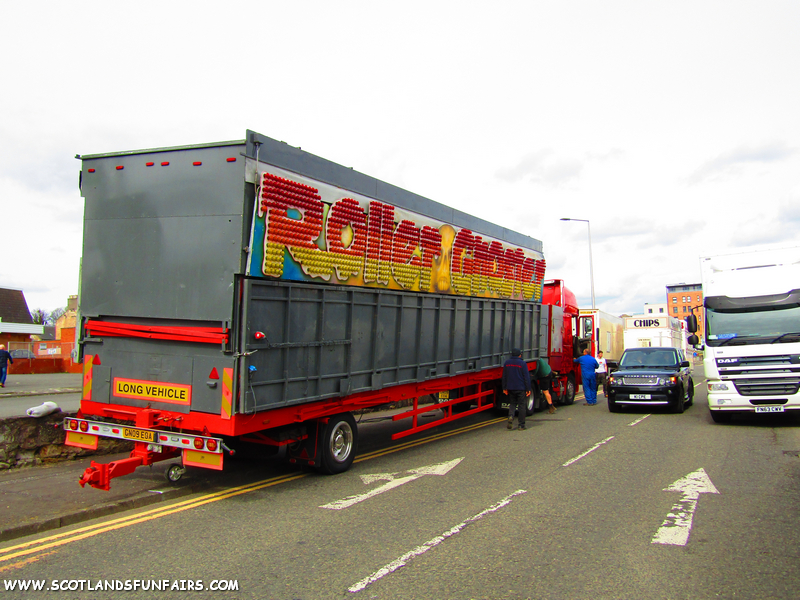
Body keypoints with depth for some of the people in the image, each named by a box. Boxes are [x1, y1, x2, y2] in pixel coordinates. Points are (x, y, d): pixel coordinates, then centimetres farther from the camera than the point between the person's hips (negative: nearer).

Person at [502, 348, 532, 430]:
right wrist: (528, 389, -3)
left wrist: (504, 388, 15)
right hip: (521, 388, -3)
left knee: (512, 403, 15)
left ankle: (511, 416, -13)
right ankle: (521, 425, 7)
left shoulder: (507, 363, 4)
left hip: (510, 388, 3)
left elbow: (504, 377, 8)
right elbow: (526, 377, -8)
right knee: (522, 405, 5)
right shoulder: (523, 363, -8)